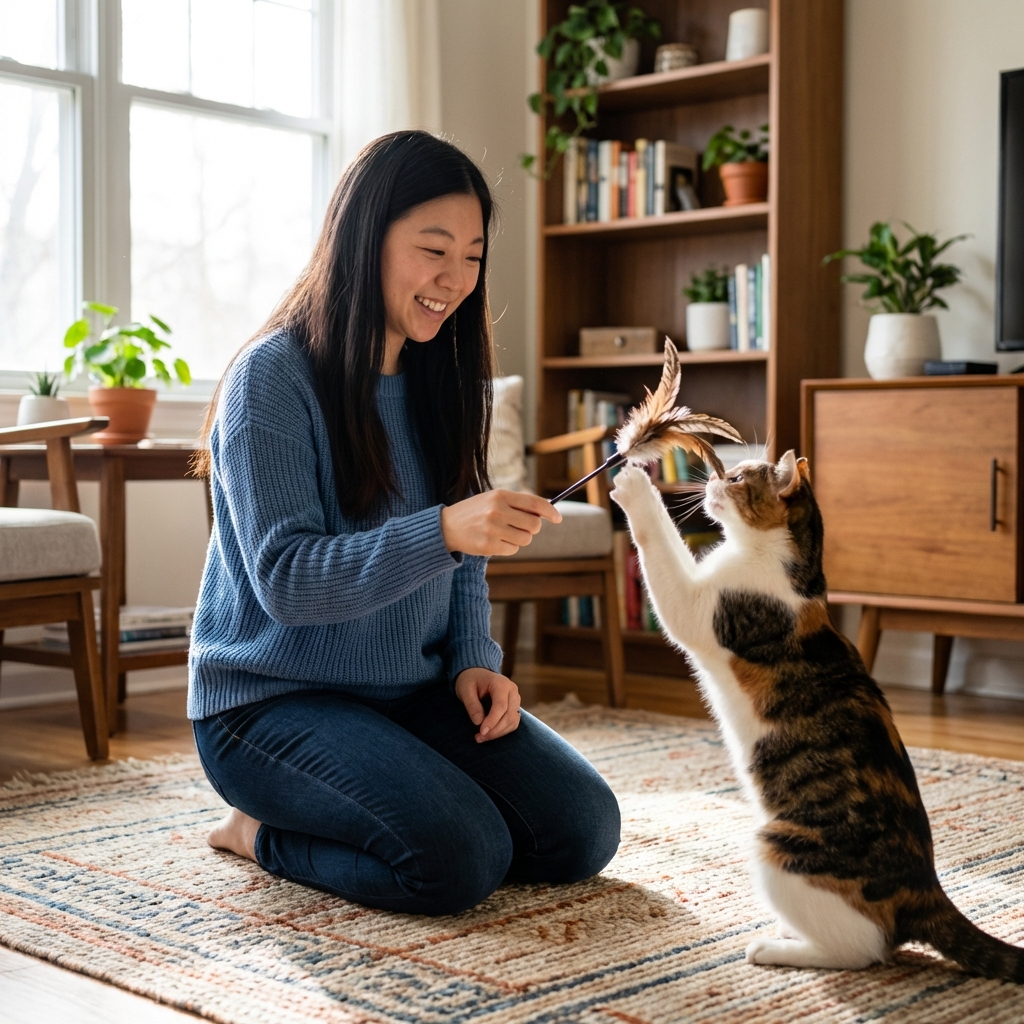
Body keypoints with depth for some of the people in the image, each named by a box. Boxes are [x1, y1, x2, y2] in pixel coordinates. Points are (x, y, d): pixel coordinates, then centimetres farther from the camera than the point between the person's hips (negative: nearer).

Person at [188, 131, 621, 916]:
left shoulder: (443, 380, 8)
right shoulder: (272, 380, -15)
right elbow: (285, 578, -23)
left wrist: (474, 661, -6)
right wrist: (443, 530, -36)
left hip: (414, 693, 7)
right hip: (274, 698, -7)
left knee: (583, 830, -7)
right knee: (461, 857, -26)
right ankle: (260, 830, 2)